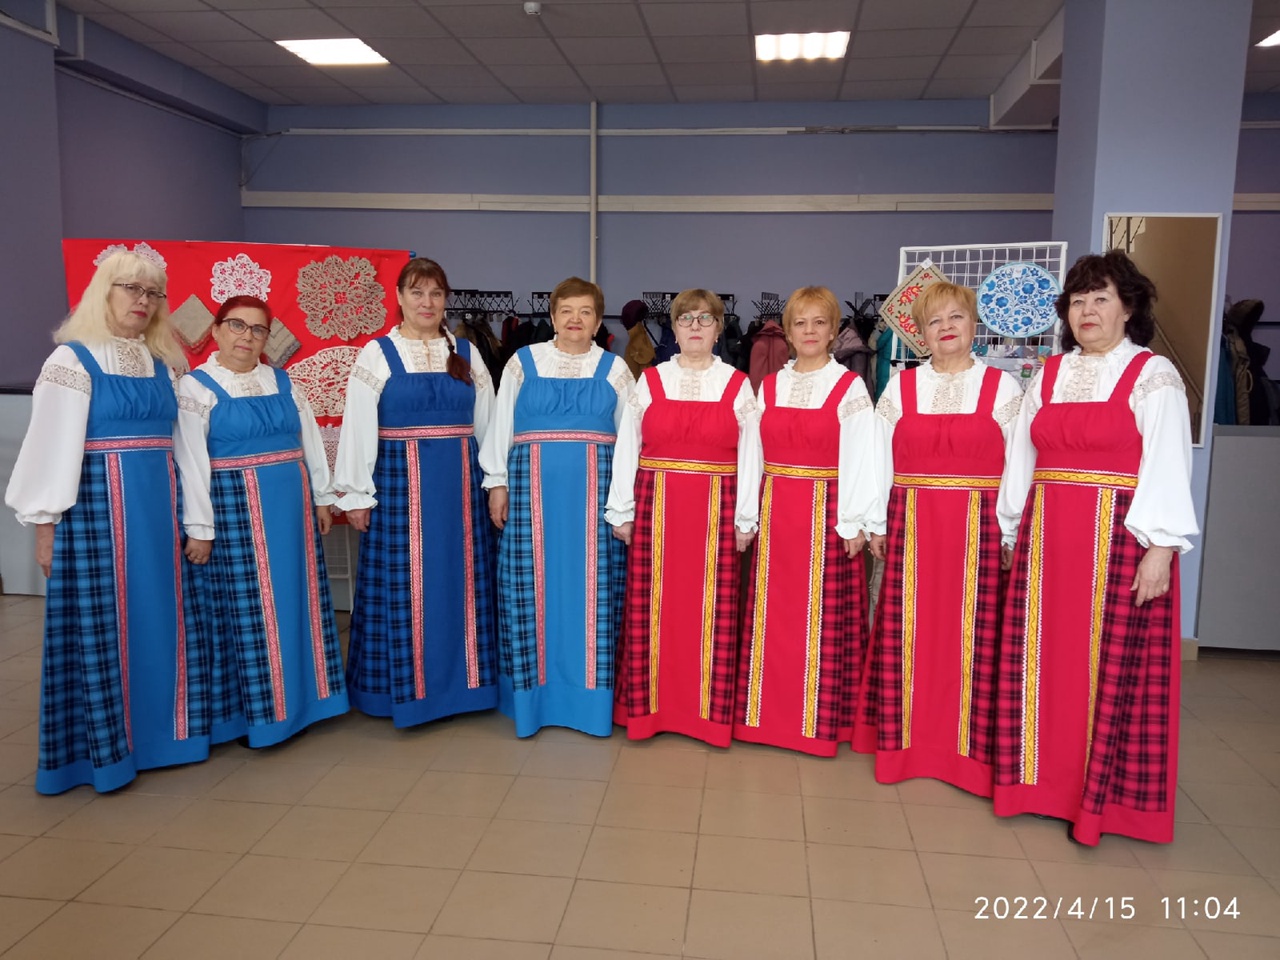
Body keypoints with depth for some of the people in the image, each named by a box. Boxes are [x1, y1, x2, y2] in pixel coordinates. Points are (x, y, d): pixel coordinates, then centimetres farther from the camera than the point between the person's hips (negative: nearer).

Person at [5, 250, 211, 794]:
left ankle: (160, 728, 24)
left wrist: (187, 514, 10)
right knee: (105, 621, 1)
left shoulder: (161, 363, 13)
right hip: (98, 502, -6)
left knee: (161, 615, 11)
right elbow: (52, 445, -7)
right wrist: (45, 524, -10)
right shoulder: (72, 360, -4)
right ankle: (106, 745, 13)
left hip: (158, 503, 6)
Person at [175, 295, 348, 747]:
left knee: (297, 599, 12)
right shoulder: (196, 387, -5)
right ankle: (256, 709, 14)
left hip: (292, 506, 6)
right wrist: (199, 527, -14)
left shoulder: (282, 382, 11)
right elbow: (191, 462, -10)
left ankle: (301, 696, 26)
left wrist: (322, 498, 9)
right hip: (235, 509, -5)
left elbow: (311, 441, 13)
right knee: (248, 608, 1)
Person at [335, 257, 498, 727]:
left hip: (460, 482, 3)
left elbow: (487, 424, 11)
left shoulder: (466, 354, 10)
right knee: (405, 586, 3)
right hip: (400, 481, -3)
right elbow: (357, 428, -3)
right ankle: (407, 687, 16)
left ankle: (462, 680, 22)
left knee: (460, 581, 9)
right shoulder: (377, 354, 0)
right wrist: (356, 494, -7)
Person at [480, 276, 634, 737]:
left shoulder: (614, 368, 9)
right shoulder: (522, 362, 8)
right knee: (535, 585, 2)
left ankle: (589, 693, 13)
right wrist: (497, 483, 1)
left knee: (592, 586, 2)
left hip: (596, 488, 0)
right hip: (533, 485, 0)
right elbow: (501, 426, 8)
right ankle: (535, 691, 15)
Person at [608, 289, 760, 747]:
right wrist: (622, 514, 1)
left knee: (711, 609, 3)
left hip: (715, 513, 0)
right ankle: (649, 705, 16)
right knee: (654, 607, 4)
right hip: (656, 508, 1)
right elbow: (627, 450, 5)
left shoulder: (738, 386, 6)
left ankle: (707, 707, 15)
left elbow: (750, 456, 4)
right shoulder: (648, 382, 6)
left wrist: (745, 520, -1)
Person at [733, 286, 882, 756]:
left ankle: (820, 717, 14)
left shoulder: (850, 386, -2)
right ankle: (769, 711, 20)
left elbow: (861, 456, -7)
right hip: (776, 512, 4)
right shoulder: (769, 386, 10)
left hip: (827, 513, -4)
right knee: (774, 613, 8)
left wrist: (856, 522, -12)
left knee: (822, 616, 1)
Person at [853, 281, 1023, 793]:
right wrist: (874, 522, 1)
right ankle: (905, 738, 16)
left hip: (979, 527, -1)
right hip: (911, 524, 1)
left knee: (971, 633, 0)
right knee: (907, 630, 3)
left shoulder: (1003, 386, 5)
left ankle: (968, 744, 13)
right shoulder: (900, 386, 9)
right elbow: (879, 458, 7)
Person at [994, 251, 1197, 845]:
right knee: (1045, 659, 9)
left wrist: (1160, 548, -17)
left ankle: (1106, 795, 15)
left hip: (1121, 539, -4)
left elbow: (1167, 466, -9)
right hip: (1047, 538, 5)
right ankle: (1042, 780, 23)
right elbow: (1021, 458, 13)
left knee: (1111, 665, 1)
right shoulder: (1047, 376, 12)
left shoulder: (1153, 376, -2)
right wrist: (1010, 530, 12)